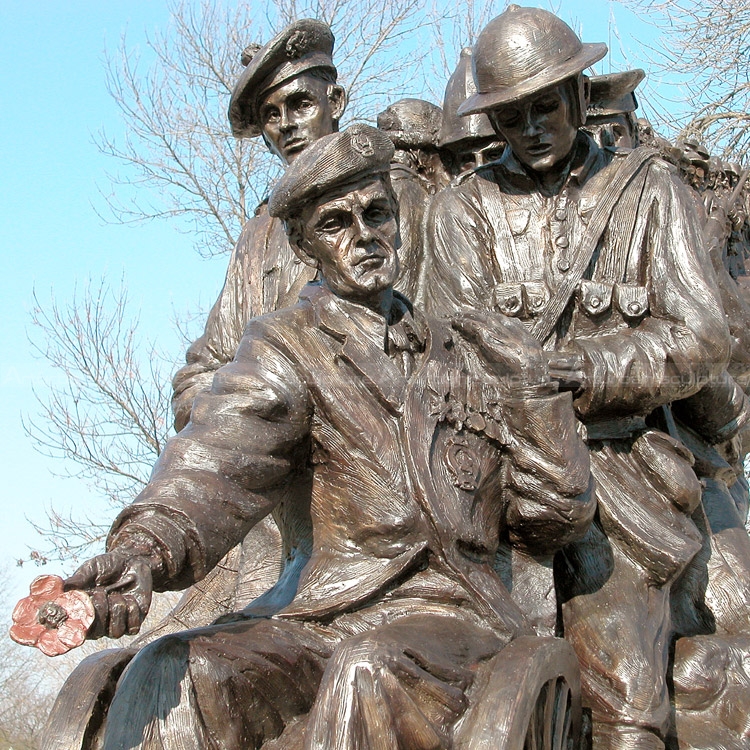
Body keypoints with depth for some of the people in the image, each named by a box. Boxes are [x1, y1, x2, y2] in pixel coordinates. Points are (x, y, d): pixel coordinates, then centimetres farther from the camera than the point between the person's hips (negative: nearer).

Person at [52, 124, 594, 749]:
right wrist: (147, 547, -34)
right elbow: (218, 462, -14)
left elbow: (556, 518, 15)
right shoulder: (289, 346, 8)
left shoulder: (460, 350, 15)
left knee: (368, 672, -34)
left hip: (456, 617, 0)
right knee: (169, 678, -26)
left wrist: (525, 382, 6)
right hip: (324, 620, 0)